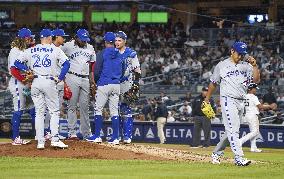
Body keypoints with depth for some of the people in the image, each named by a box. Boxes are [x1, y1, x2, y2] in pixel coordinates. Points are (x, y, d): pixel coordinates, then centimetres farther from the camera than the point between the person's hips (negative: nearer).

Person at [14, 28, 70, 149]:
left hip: (35, 82, 3)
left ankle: (40, 142, 3)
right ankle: (55, 139, -8)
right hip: (49, 82, -3)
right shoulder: (55, 50, 1)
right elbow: (66, 63, -8)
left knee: (39, 113, 7)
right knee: (54, 111, 3)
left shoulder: (30, 51, 10)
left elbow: (17, 62, 11)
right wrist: (60, 78, -4)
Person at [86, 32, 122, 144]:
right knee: (114, 111, 6)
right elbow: (121, 71, 12)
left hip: (104, 84, -5)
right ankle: (115, 137, 2)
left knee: (98, 109, 2)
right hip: (116, 84, 5)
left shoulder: (102, 54, -8)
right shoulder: (119, 54, 7)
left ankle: (97, 136, 0)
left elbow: (97, 71, -8)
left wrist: (96, 81, 9)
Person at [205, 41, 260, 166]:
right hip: (228, 100, -5)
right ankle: (239, 158, -22)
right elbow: (213, 83, 10)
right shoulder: (222, 65, 2)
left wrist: (254, 66, -16)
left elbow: (256, 80, -3)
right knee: (233, 130, -14)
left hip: (241, 102, 5)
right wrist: (206, 99, 12)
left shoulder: (246, 66, 9)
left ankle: (217, 153, 27)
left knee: (231, 130, 11)